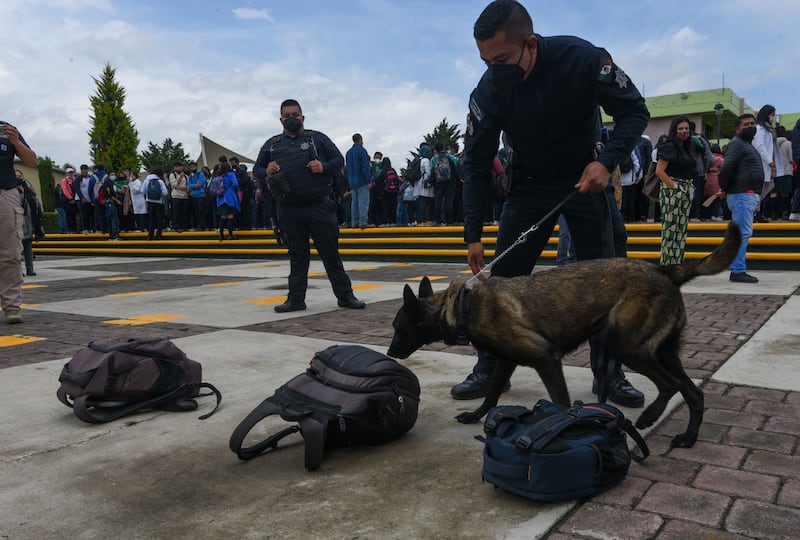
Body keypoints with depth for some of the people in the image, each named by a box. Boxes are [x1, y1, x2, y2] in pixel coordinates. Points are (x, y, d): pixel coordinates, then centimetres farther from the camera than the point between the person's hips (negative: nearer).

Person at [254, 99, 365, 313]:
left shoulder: (317, 138, 7)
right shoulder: (271, 144, 14)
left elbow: (339, 159, 5)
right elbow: (256, 169, 17)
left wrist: (324, 166, -16)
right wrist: (266, 172, -6)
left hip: (319, 206, -2)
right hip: (288, 210, 3)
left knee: (331, 253, 2)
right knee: (297, 255, 10)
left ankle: (345, 295, 10)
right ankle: (295, 299, 17)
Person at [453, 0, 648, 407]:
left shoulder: (583, 59, -26)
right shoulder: (488, 91, -21)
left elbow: (634, 111, -14)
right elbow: (476, 165, -13)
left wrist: (607, 161, -31)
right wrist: (473, 234, -15)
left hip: (585, 178, -1)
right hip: (528, 184, 1)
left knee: (602, 277, -4)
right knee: (503, 277, -3)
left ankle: (609, 372, 10)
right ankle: (491, 368, 10)